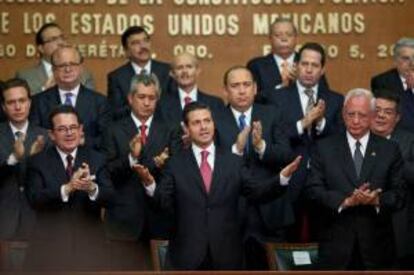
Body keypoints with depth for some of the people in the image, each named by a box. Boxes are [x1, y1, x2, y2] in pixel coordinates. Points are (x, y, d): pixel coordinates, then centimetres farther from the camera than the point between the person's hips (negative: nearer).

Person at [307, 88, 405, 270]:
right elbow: (314, 189, -3)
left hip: (376, 245, 1)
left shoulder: (390, 150, 6)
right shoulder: (325, 148, 5)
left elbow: (399, 194, 2)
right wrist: (346, 201, -17)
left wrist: (377, 200, -19)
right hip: (336, 243, -1)